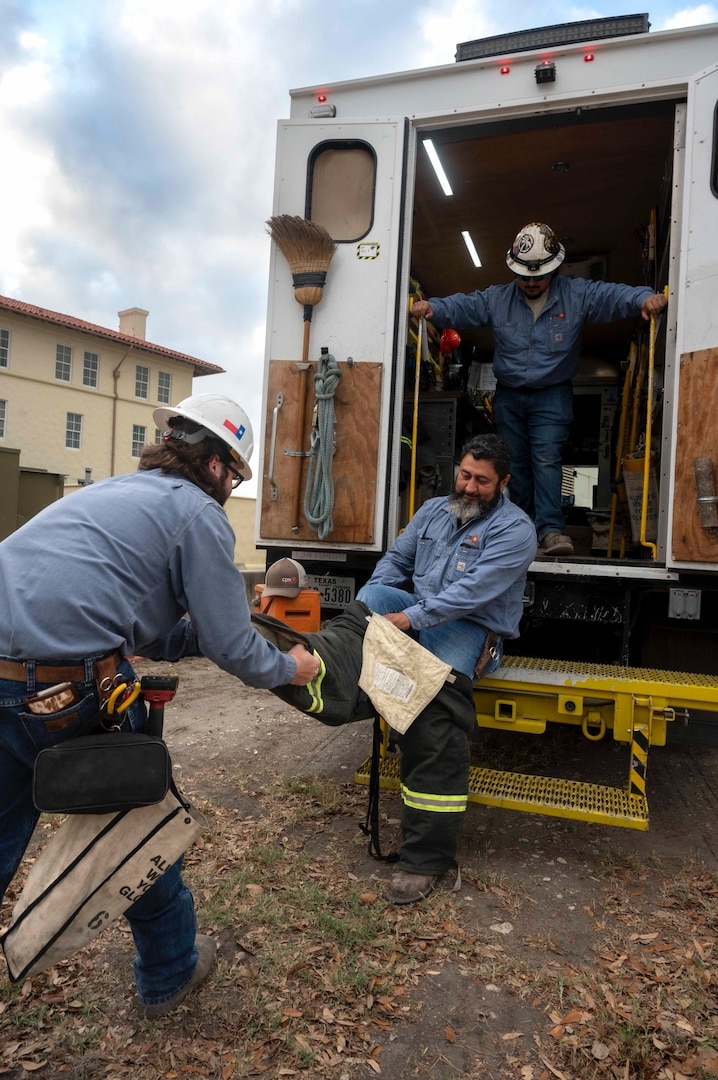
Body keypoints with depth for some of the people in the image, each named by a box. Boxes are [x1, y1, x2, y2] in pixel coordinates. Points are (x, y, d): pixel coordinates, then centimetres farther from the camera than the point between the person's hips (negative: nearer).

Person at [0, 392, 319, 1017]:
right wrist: (290, 668, 16)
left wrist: (234, 630, 25)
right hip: (72, 690, -7)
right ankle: (168, 973, 39)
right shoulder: (198, 513, -4)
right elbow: (232, 649, -3)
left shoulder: (116, 493, 22)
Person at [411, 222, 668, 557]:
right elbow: (462, 305, -10)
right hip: (508, 395, 3)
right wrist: (433, 307, -31)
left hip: (552, 396, -3)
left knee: (546, 462, -14)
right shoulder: (497, 298, 0)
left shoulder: (577, 294, -4)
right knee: (515, 464, 9)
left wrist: (645, 298, -37)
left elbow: (614, 295, -16)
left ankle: (550, 530, -16)